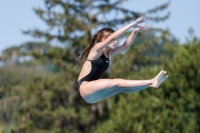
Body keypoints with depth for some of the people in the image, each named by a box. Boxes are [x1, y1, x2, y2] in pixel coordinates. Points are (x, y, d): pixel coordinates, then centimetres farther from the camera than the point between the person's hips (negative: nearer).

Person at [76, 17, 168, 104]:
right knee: (119, 83, -20)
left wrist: (135, 32, -4)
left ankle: (151, 83, -16)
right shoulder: (96, 49, -7)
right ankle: (152, 82, -27)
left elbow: (125, 46, 9)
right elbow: (112, 37, -20)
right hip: (85, 86, -9)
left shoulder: (109, 53, 16)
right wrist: (132, 25, -20)